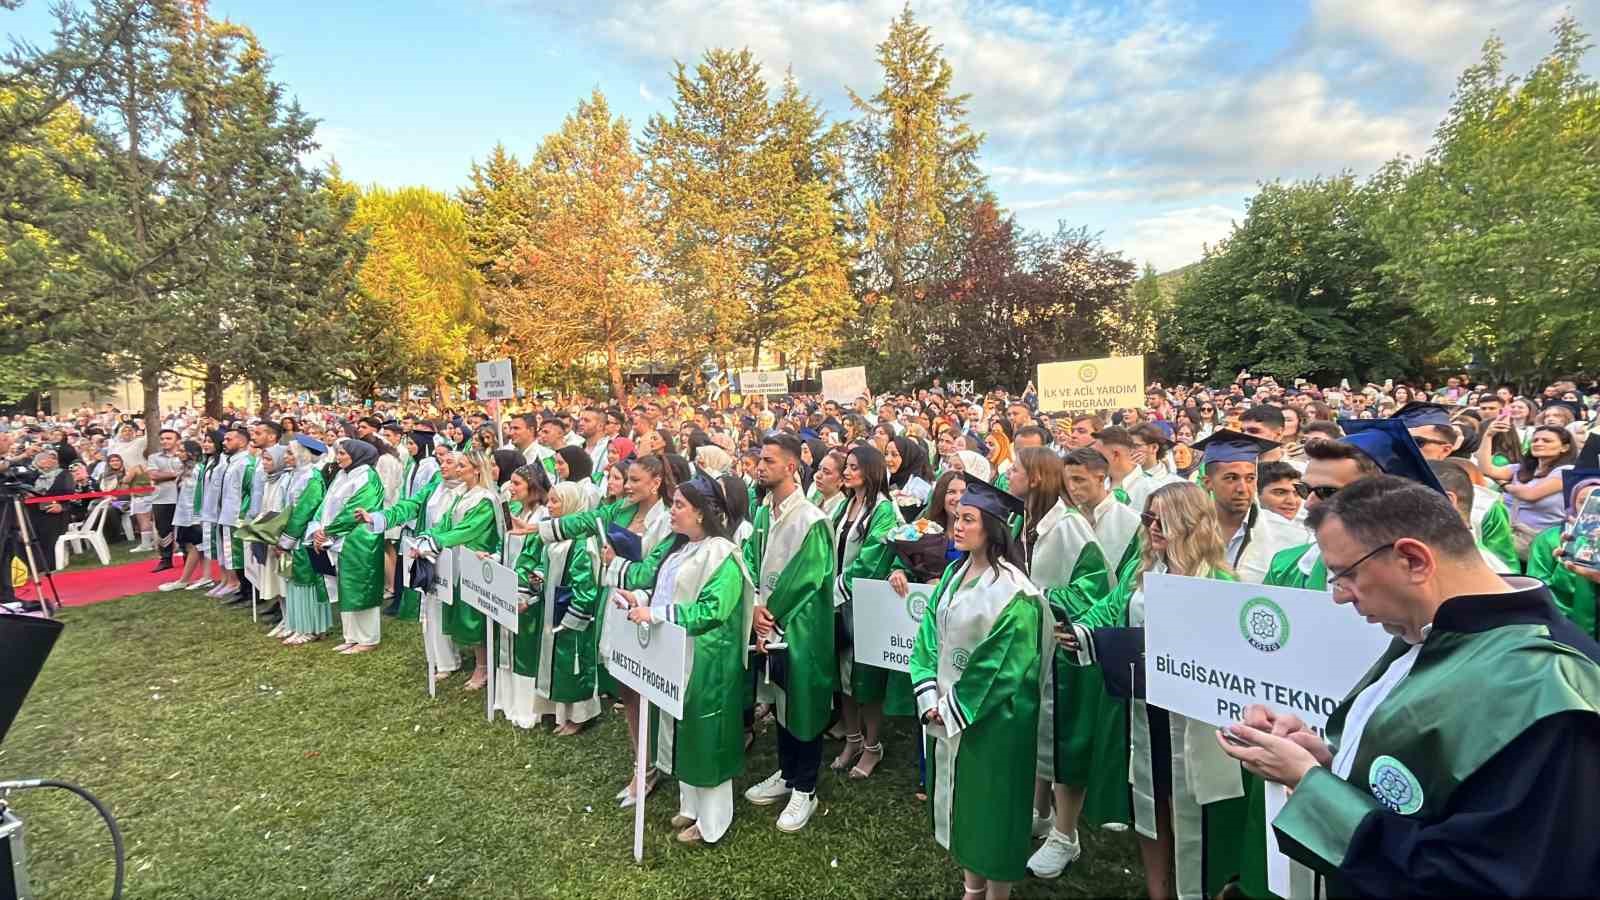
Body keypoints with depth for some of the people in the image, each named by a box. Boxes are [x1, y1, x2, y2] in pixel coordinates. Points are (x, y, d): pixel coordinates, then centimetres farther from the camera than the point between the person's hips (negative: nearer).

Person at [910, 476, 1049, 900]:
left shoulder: (1012, 590, -19)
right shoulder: (954, 574, 3)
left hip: (991, 718, -7)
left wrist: (955, 709, -14)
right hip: (946, 711, 7)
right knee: (962, 801, 19)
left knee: (991, 806, 8)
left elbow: (1000, 665, -19)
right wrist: (930, 698, -6)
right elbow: (929, 637, 3)